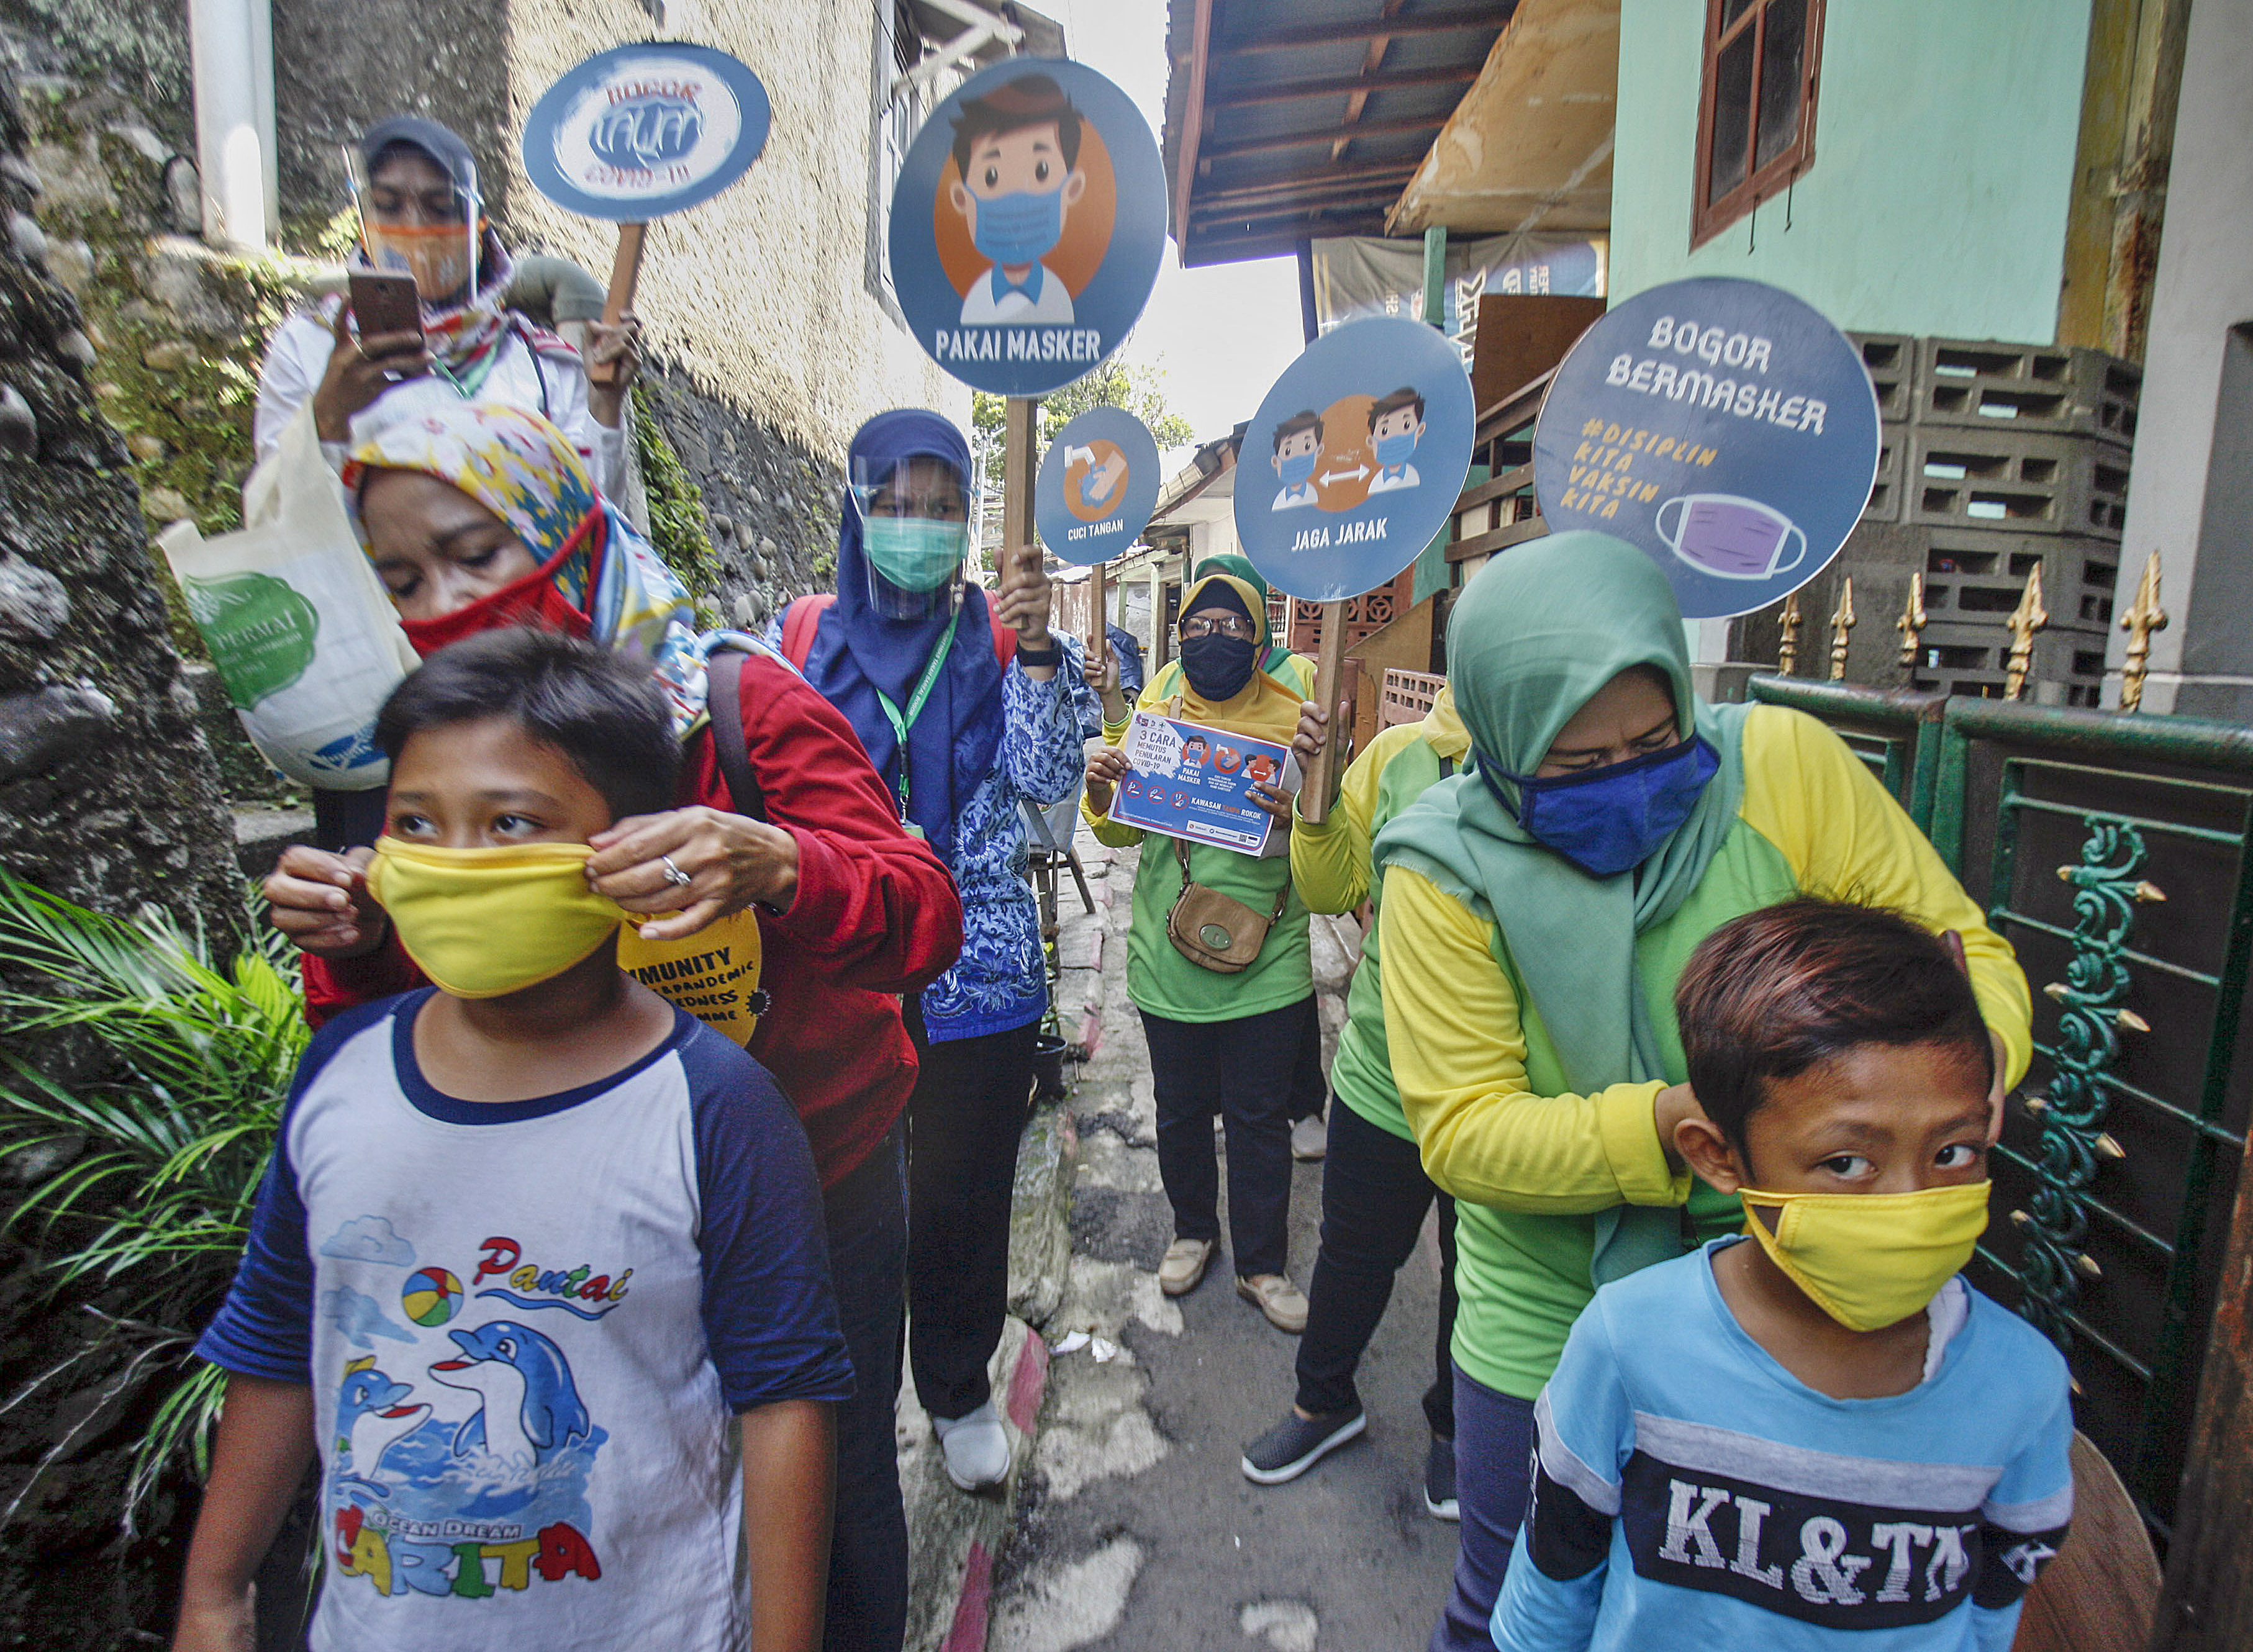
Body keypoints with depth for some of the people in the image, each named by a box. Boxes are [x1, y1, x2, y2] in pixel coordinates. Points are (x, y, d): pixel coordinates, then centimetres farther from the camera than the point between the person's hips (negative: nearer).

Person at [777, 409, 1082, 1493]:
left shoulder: (1001, 633, 0)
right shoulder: (804, 632, 3)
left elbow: (1048, 783, -10)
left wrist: (1035, 651, -20)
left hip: (977, 970, 0)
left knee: (964, 1198, 13)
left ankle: (959, 1393, 38)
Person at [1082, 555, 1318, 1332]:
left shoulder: (1298, 691, -5)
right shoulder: (1159, 695, 2)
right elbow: (1122, 831, 8)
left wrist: (1300, 810, -27)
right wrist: (1101, 792, -13)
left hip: (1267, 956, -2)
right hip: (1169, 951, 2)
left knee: (1261, 1119, 11)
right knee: (1180, 1108, 18)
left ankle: (1262, 1263, 31)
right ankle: (1193, 1230, 43)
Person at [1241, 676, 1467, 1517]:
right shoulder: (1398, 754, -6)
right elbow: (1332, 888, -3)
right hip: (1382, 1078, 2)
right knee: (1355, 1252, 22)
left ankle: (1454, 1427, 51)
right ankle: (1324, 1401, 50)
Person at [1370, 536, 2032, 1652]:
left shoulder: (1787, 765, -15)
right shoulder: (1446, 871, -19)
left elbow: (1956, 942, -5)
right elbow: (1459, 1131, -19)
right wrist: (1665, 1128, -34)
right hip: (1552, 1319, -1)